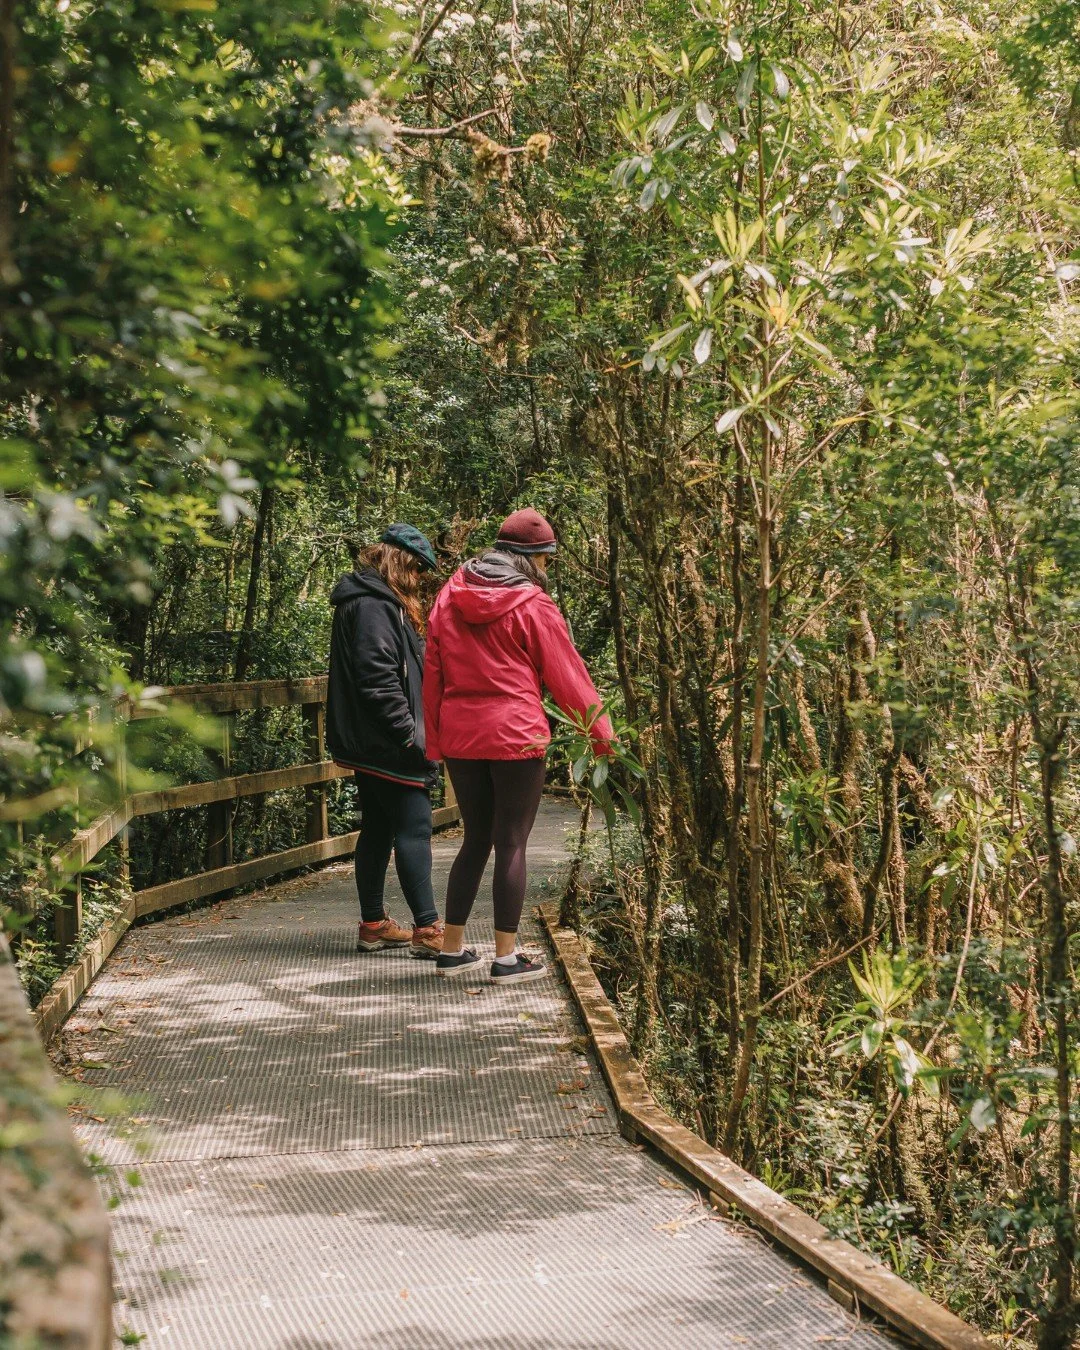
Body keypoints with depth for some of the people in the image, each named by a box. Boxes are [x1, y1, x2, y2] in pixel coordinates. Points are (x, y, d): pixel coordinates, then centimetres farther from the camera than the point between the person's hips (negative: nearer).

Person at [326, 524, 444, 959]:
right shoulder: (374, 606, -15)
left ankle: (373, 924, 19)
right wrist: (411, 736, -20)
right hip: (388, 744, -11)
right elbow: (379, 680, -23)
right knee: (414, 829, -9)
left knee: (377, 829, 13)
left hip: (369, 743, 11)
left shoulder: (368, 600, 19)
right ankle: (427, 930, -10)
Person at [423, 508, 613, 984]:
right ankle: (506, 957, 3)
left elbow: (433, 671, 11)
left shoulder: (450, 596, 8)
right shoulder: (532, 604, -7)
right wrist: (602, 734, 5)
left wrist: (434, 739, 16)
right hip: (516, 736, -5)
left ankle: (451, 949, 18)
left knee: (475, 840, 15)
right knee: (512, 843, 1)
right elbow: (566, 675, -3)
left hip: (460, 735, 6)